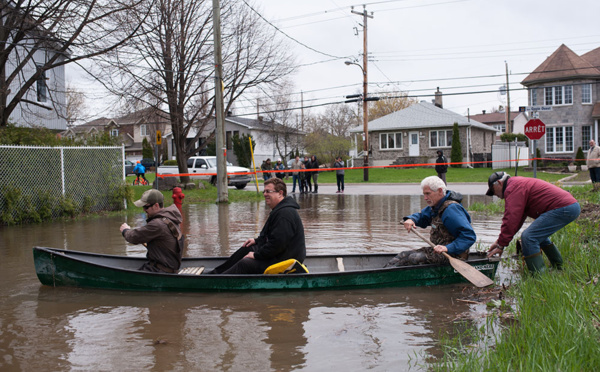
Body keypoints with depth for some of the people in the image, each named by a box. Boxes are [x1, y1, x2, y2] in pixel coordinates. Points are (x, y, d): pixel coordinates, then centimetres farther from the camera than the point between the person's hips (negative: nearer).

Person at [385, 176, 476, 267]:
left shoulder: (451, 210, -21)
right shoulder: (435, 206, 9)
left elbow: (470, 236, -28)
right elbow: (421, 216, 27)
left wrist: (448, 248, -38)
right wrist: (411, 219, 2)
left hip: (453, 254, -10)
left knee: (415, 258, -25)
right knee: (404, 255, 1)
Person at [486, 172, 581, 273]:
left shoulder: (513, 188, -8)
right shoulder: (519, 184, 26)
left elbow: (511, 219, -15)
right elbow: (517, 219, 25)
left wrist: (501, 245, -8)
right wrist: (499, 241, 21)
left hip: (563, 208, -11)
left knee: (528, 237, -14)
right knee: (539, 235, 28)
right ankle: (558, 267, 37)